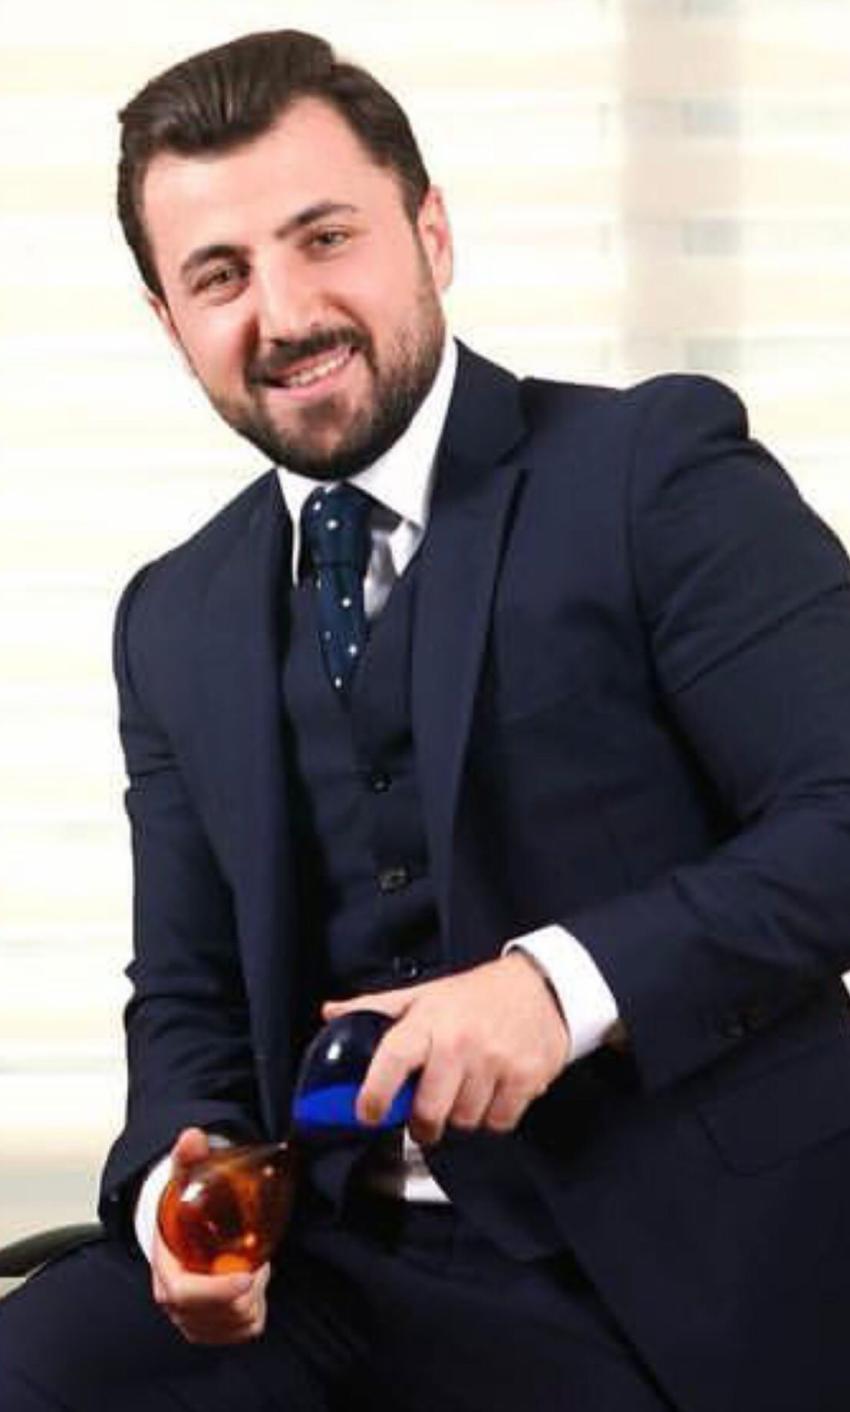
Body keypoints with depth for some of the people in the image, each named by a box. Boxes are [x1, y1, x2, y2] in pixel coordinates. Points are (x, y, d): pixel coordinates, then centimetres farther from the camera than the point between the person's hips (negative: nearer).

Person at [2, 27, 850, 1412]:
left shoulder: (656, 469, -4)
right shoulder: (174, 622, 14)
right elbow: (192, 994, 16)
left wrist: (569, 982, -23)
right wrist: (182, 1183, -5)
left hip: (673, 1280, -4)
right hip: (327, 1264, 5)